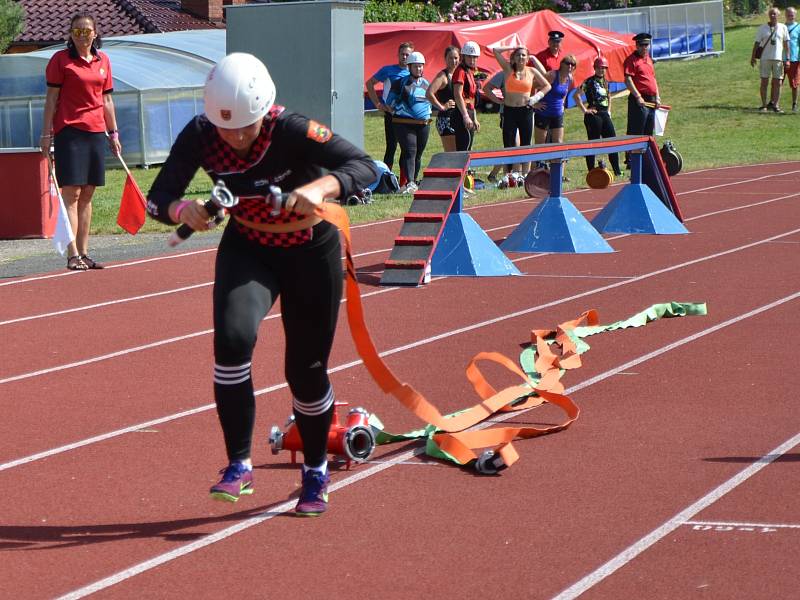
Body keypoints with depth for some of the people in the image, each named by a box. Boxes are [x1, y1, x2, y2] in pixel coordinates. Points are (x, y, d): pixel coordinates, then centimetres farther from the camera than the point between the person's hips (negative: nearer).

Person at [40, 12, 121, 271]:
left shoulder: (103, 60, 12)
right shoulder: (60, 59, -2)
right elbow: (51, 99, -3)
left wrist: (113, 133, 17)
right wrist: (46, 134, -8)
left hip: (96, 132, 5)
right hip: (69, 130, -5)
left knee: (87, 194, 7)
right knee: (72, 193, -9)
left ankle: (84, 253, 12)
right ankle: (72, 255, -12)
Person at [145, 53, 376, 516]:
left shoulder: (292, 131, -30)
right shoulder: (200, 137, -20)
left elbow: (365, 167, -35)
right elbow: (158, 198, -18)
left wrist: (320, 187, -55)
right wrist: (182, 209, -41)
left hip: (310, 252, -2)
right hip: (247, 249, 2)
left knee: (306, 369, 5)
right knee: (232, 339, -25)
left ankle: (316, 472, 31)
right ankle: (239, 465, -12)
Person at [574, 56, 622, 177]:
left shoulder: (606, 81, 15)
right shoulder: (589, 81, -8)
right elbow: (577, 94, -15)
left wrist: (609, 110, 17)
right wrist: (584, 110, -14)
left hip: (605, 114, 7)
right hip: (593, 115, -7)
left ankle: (617, 171, 10)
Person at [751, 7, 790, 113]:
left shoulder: (783, 28, 6)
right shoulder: (762, 28, 4)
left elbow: (786, 44, 7)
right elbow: (757, 43, 7)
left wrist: (787, 58, 2)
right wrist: (752, 57, 3)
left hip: (778, 59, 1)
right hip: (765, 58, -1)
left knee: (777, 83, 0)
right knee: (764, 82, 0)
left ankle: (775, 105, 5)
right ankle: (764, 105, 6)